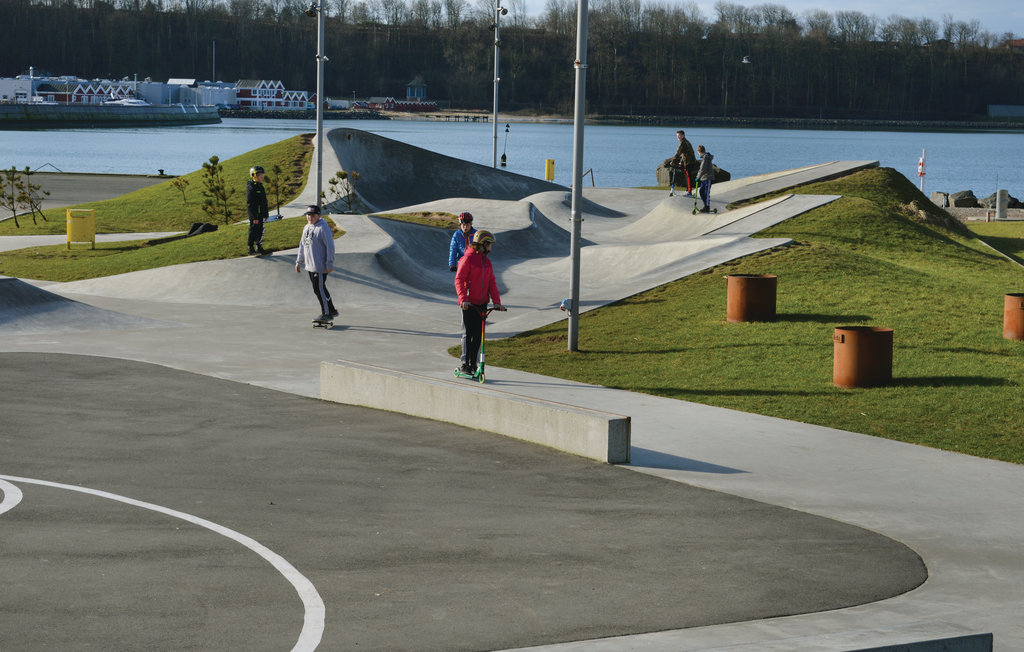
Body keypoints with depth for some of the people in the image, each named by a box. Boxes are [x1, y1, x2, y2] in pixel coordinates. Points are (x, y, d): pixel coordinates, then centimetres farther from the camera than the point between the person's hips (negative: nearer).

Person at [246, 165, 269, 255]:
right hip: (255, 215, -8)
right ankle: (251, 249, 3)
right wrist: (254, 217, -21)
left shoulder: (260, 186, 14)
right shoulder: (251, 188, -14)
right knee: (253, 231, -3)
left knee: (260, 232, 13)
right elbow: (250, 204, -18)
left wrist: (266, 215, 20)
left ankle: (259, 248, 22)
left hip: (261, 215, 8)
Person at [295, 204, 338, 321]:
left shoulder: (323, 228, -13)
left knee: (319, 289, -8)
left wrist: (330, 264, -18)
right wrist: (299, 262, 21)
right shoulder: (306, 228, 13)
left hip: (320, 266, -9)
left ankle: (326, 314, 1)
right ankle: (331, 311, 23)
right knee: (320, 289, 13)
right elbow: (302, 246, 21)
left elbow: (330, 246, -16)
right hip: (310, 266, 9)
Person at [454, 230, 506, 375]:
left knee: (478, 336, 7)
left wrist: (496, 301, -1)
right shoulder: (467, 259, -8)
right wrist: (463, 299, -27)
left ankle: (473, 364, 14)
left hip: (482, 304, 6)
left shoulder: (487, 262, 14)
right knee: (468, 334, -4)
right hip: (468, 304, -6)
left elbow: (492, 282, 12)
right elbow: (459, 280, -15)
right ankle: (465, 364, 2)